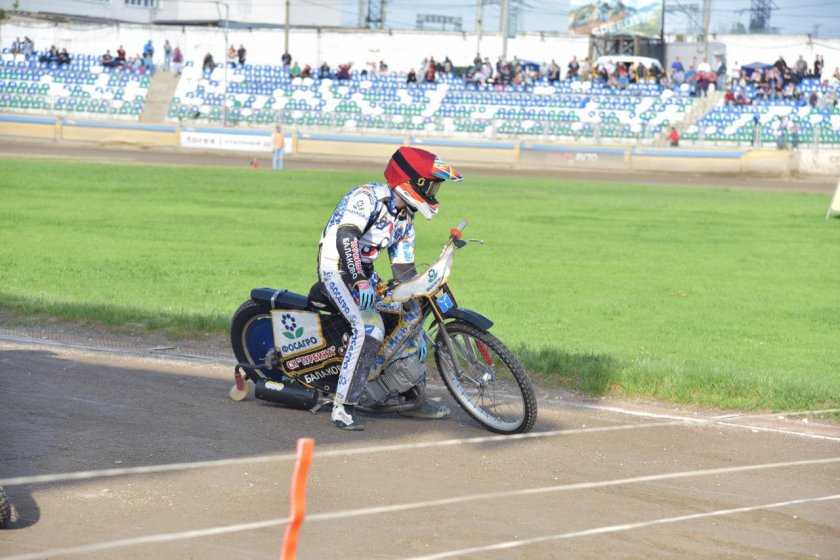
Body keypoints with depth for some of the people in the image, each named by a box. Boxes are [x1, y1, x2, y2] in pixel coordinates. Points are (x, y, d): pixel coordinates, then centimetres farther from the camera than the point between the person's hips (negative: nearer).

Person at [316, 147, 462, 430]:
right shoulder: (367, 196, -17)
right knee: (369, 329, -29)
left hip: (364, 272, 9)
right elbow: (346, 237, -31)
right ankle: (343, 407, -28)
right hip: (336, 268, -9)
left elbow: (405, 273, 12)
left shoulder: (404, 221, 10)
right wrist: (360, 281, -42)